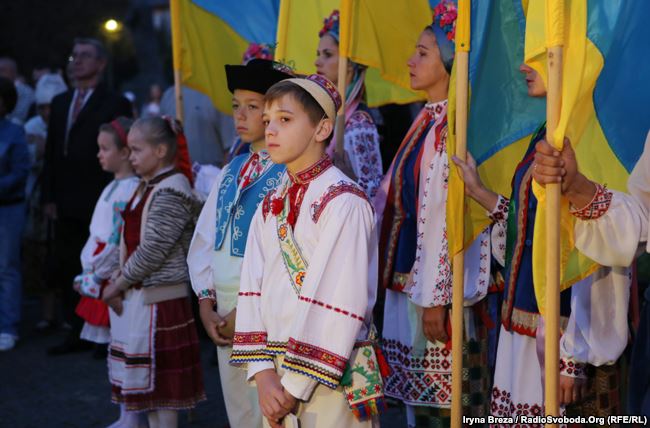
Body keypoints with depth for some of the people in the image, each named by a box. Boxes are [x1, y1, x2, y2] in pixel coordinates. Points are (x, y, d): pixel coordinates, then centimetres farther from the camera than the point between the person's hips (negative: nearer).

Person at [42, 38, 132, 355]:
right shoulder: (60, 103, 15)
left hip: (100, 205, -6)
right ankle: (77, 333, 17)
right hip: (67, 205, 6)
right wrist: (49, 196, 7)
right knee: (68, 270, 8)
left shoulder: (115, 104, -4)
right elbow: (51, 153, 15)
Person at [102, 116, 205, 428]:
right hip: (136, 295, 9)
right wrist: (118, 281, 4)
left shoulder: (172, 191, -16)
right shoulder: (146, 187, 13)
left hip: (160, 298, -9)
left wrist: (118, 284, -12)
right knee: (147, 382, 16)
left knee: (161, 382, -1)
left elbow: (152, 250, -20)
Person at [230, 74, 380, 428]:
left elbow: (340, 304, -18)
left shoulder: (343, 202, -12)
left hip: (329, 377, -6)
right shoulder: (270, 206, 10)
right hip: (276, 373, 6)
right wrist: (263, 372, -9)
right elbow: (252, 289, 3)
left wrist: (296, 385, -16)